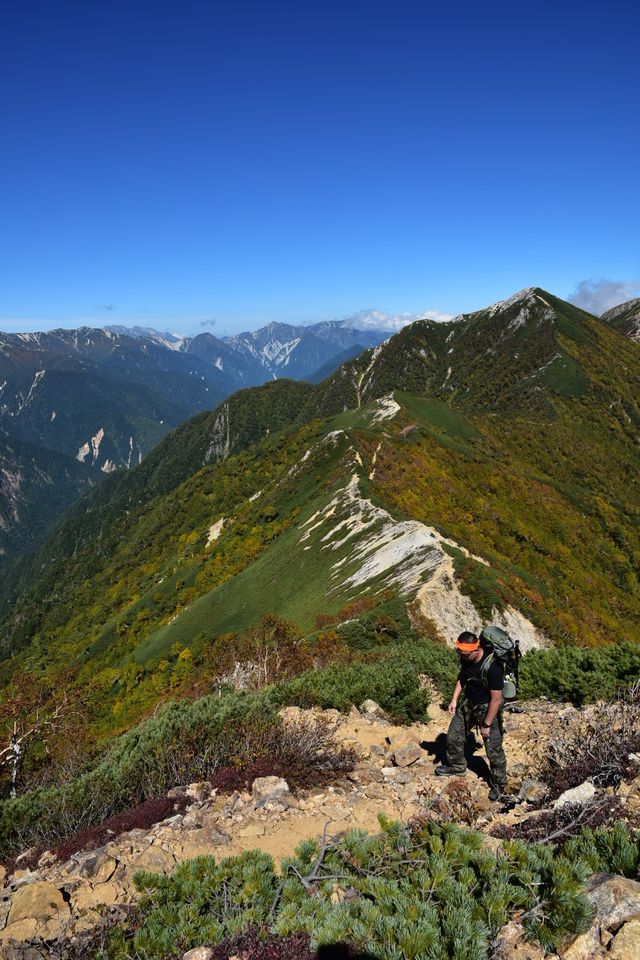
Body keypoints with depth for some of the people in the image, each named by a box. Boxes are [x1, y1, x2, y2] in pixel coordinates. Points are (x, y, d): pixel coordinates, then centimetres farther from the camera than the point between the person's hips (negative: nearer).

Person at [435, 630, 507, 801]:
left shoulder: (492, 667, -35)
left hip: (487, 707, -7)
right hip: (468, 702, 7)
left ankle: (498, 783, 28)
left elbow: (496, 699, -26)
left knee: (494, 749, 5)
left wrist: (486, 725, -18)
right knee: (453, 736, 16)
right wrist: (454, 699, 3)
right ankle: (457, 767, 42)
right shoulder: (465, 658, -14)